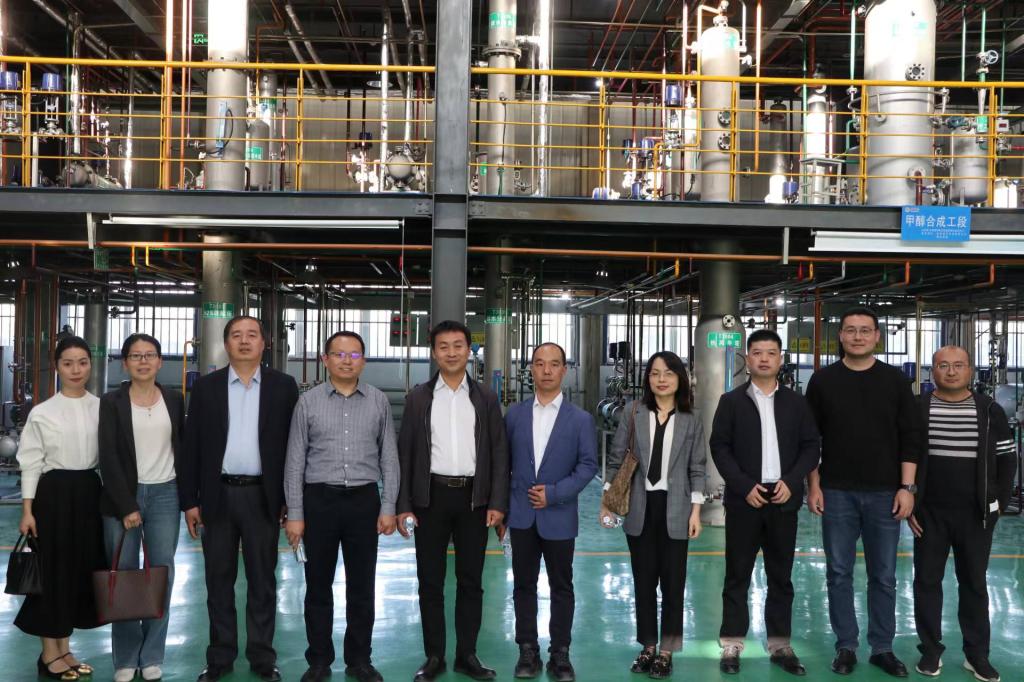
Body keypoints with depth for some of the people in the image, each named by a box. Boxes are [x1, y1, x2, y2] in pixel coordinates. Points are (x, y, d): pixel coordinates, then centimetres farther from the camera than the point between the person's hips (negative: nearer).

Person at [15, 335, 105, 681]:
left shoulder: (101, 408, 3)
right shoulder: (42, 412, -5)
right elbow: (31, 463, -3)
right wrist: (27, 510, -8)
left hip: (90, 492, 4)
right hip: (54, 493, -3)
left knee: (83, 568, 9)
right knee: (52, 569, 3)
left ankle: (64, 650, 24)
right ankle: (49, 654, 18)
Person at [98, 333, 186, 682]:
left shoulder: (174, 400, 7)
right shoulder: (111, 402, -1)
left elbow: (181, 449, 10)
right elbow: (108, 458, -6)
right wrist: (127, 506, -11)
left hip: (165, 495, 2)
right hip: (123, 497, -2)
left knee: (162, 575, 3)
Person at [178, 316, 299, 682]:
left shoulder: (283, 386, 1)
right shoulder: (206, 387, 4)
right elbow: (191, 446, 3)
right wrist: (189, 500, -1)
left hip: (263, 496, -1)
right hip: (217, 495, 1)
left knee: (262, 580, 7)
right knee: (219, 580, 10)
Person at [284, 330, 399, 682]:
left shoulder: (379, 401, 3)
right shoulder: (308, 401, 1)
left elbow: (389, 457, 4)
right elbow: (295, 461, 1)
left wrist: (388, 506, -2)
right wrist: (294, 514, -3)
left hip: (364, 500, 1)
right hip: (319, 499, 0)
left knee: (362, 587, 9)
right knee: (318, 586, 9)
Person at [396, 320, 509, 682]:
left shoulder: (485, 398, 5)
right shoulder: (418, 397, 4)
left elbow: (499, 452, 3)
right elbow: (405, 453, 3)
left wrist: (498, 502, -5)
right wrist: (403, 505, -4)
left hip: (474, 497, 0)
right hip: (431, 496, 0)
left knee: (471, 580, 7)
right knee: (430, 581, 6)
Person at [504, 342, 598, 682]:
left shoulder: (581, 419, 0)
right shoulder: (514, 414, 6)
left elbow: (588, 465, -4)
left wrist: (554, 493, -14)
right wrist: (502, 504, 3)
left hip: (559, 516, -1)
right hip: (521, 514, 2)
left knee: (562, 587, 7)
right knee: (524, 585, 8)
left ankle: (560, 654, 18)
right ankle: (528, 651, 19)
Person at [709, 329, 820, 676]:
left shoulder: (796, 402, 8)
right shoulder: (731, 401, 2)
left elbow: (811, 446, 6)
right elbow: (719, 447, -3)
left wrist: (791, 482, -9)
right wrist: (746, 486, -12)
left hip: (784, 499, 2)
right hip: (744, 499, -2)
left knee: (781, 577, 9)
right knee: (737, 576, 3)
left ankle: (780, 645, 19)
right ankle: (731, 646, 10)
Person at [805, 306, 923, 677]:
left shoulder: (894, 380, 2)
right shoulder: (823, 380, 2)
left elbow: (910, 437, 2)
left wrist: (906, 487, -4)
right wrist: (813, 485, -1)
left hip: (885, 493, 0)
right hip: (837, 493, 0)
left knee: (883, 576, 8)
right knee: (839, 574, 5)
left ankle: (882, 648, 20)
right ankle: (846, 647, 17)